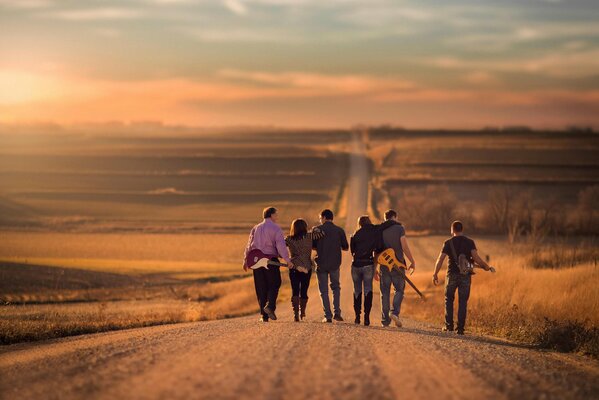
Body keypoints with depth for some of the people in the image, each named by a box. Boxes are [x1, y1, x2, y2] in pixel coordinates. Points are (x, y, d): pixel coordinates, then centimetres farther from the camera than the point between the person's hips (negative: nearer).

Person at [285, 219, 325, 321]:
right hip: (307, 267, 0)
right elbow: (322, 233, -5)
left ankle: (295, 313, -13)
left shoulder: (289, 239, 1)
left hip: (294, 268, 0)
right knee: (304, 291, 12)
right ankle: (302, 311, 23)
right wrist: (314, 230, 11)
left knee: (295, 291, 0)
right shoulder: (309, 236, -3)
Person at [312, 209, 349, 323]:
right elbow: (345, 248, 4)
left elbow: (312, 246, -2)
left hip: (321, 264, -2)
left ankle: (328, 315, 1)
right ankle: (337, 312, 5)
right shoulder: (339, 230, 1)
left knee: (324, 291, 7)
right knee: (336, 287, 19)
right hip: (335, 264, 2)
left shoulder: (317, 230, -4)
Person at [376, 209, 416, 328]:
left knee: (385, 292, 7)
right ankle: (395, 312, -14)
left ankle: (385, 320, 5)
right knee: (399, 290, 8)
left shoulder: (379, 230, 8)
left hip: (384, 264, 3)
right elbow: (405, 247, -10)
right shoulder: (399, 228, -3)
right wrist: (413, 262, -1)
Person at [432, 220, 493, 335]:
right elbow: (476, 257, -11)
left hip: (452, 274, -1)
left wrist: (435, 274, 2)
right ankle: (460, 328, 2)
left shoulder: (448, 243, 0)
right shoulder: (469, 242, 1)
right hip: (466, 275, 1)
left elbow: (440, 259, -4)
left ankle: (449, 325, 8)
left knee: (449, 299, 14)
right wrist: (485, 266, 3)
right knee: (463, 302, 5)